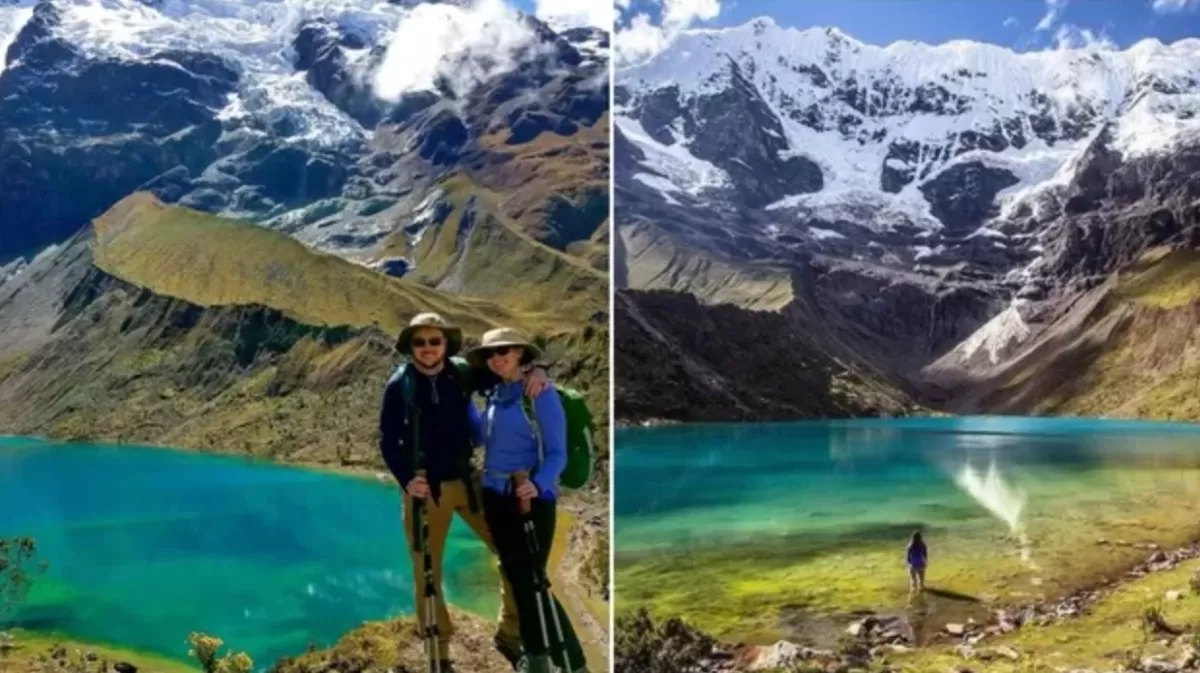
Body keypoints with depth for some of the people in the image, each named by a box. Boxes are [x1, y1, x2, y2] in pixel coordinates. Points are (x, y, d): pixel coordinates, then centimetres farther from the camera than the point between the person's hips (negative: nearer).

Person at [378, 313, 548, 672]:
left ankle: (509, 633, 19)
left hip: (468, 480, 3)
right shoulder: (399, 386, -8)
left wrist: (535, 370, -16)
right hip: (424, 488, -2)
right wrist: (406, 480, -20)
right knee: (427, 572, 6)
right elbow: (388, 441, -6)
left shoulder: (462, 375, -3)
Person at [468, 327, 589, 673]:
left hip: (531, 499, -7)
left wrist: (538, 484, -29)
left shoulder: (541, 392, -10)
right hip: (496, 497, 7)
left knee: (532, 580, -9)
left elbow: (557, 452, -14)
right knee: (516, 579, 11)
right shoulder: (494, 395, 9)